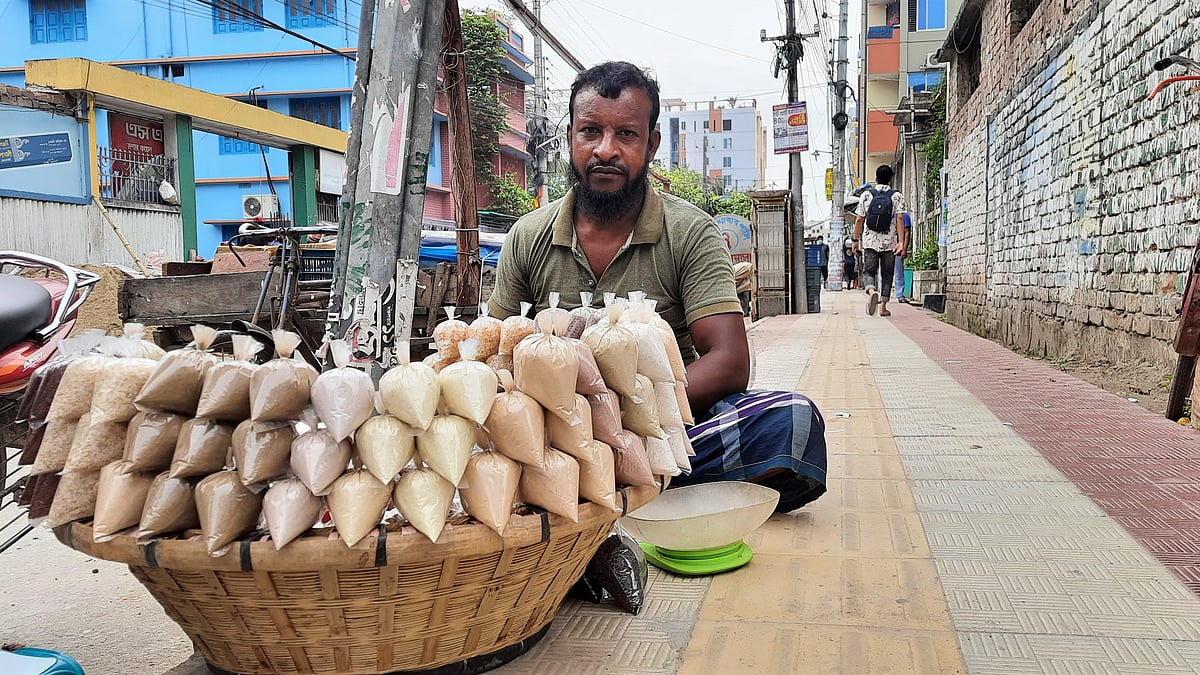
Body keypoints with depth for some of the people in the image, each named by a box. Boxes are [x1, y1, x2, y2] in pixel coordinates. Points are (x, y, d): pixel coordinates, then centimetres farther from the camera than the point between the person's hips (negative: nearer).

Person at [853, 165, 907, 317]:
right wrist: (901, 241, -13)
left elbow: (859, 219, 1)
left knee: (869, 271, 1)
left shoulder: (866, 195, 2)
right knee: (887, 274, 10)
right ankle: (883, 307, 10)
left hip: (870, 241, 0)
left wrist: (856, 239, 10)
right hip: (889, 242, 0)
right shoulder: (897, 196, 0)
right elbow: (899, 219, -10)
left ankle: (871, 291, -31)